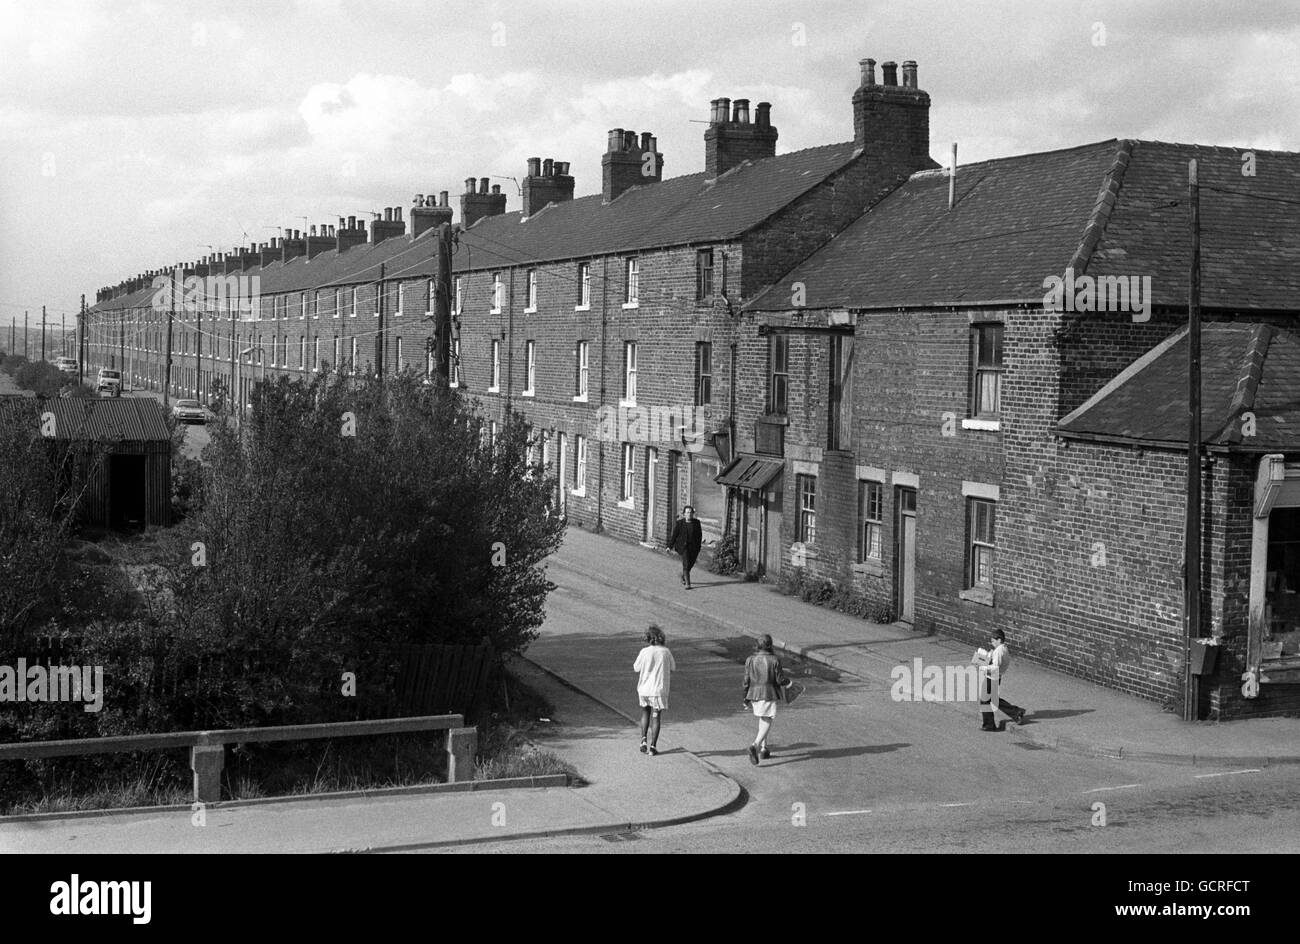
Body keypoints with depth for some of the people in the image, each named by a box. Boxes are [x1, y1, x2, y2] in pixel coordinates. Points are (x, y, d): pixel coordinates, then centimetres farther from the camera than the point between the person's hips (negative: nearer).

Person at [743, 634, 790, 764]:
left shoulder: (750, 660, -2)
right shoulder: (774, 660, -12)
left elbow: (747, 681, 0)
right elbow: (780, 680, -8)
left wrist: (746, 699, 9)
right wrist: (787, 681, 15)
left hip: (754, 693, 5)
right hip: (769, 694, -5)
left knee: (763, 720, 22)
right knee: (767, 722, -1)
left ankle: (763, 749, 27)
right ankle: (755, 746, -24)